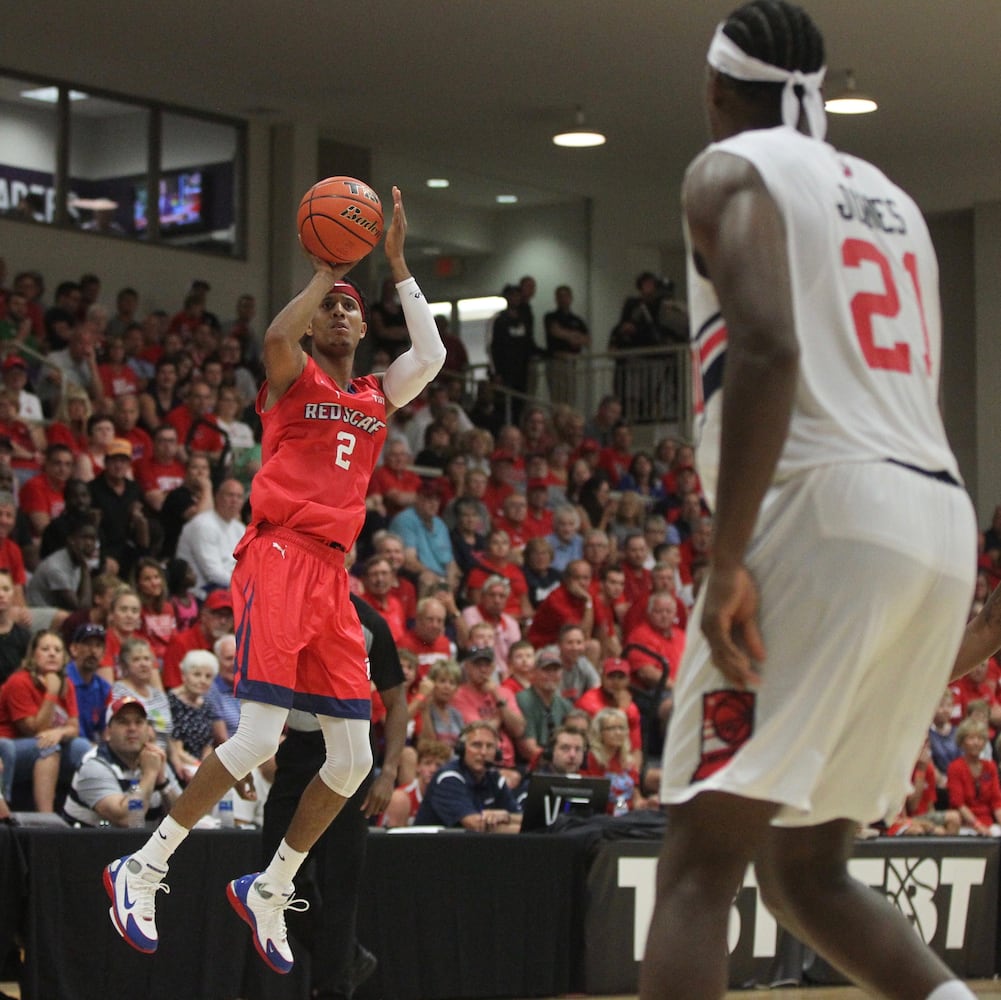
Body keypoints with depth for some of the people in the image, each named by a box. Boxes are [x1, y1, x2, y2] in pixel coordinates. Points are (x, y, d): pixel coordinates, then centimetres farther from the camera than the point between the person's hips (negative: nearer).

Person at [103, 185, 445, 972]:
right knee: (261, 736, -18)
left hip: (333, 575, 7)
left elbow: (432, 356, 2)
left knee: (354, 758, 3)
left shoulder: (378, 398, 20)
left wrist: (398, 265, 4)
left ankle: (270, 889, 19)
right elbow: (276, 336, -20)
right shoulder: (294, 378, 4)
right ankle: (142, 869, -8)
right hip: (279, 558, -7)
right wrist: (324, 272, -8)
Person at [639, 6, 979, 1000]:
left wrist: (726, 561, -18)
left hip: (822, 510, -8)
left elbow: (768, 348, -16)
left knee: (696, 864, -8)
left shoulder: (733, 171, 2)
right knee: (806, 870, 16)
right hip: (940, 524, 8)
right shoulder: (893, 200, 25)